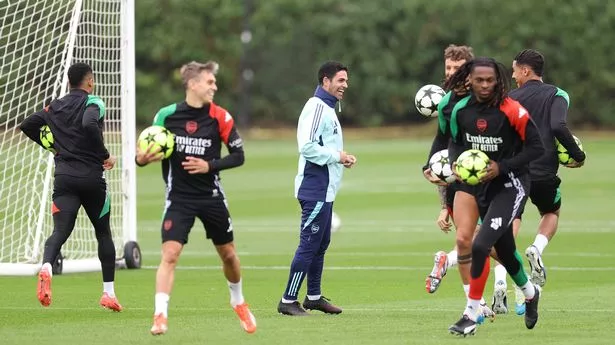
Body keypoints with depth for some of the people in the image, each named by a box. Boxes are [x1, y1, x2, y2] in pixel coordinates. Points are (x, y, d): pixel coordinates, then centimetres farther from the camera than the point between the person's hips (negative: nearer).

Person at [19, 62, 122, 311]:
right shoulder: (92, 103, -4)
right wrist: (105, 155, -14)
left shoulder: (55, 107, 13)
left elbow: (27, 125, 14)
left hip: (64, 176, 3)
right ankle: (108, 293, 16)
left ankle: (46, 267, -42)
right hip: (91, 176, -3)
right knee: (103, 232, 15)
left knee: (60, 231, -8)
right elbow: (89, 125, -24)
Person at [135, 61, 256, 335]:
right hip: (179, 197, -2)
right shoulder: (166, 115, -6)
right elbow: (151, 150, 5)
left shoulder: (220, 117, -6)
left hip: (211, 197, 2)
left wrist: (210, 165, -17)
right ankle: (160, 317, -17)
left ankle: (238, 303, 40)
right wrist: (141, 159, -18)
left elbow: (238, 155, -3)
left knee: (228, 253, 14)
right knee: (170, 253, -17)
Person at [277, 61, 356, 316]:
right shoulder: (317, 107, -15)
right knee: (309, 245, -9)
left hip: (324, 191, 11)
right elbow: (307, 147, -23)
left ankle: (314, 297, 24)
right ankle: (288, 301, -7)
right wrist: (337, 156, -16)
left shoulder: (327, 108, 18)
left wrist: (341, 158, 4)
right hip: (315, 191, -11)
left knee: (321, 244, 16)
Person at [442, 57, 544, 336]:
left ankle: (471, 315, -9)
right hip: (477, 184, 6)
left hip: (509, 185, -6)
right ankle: (530, 293, 46)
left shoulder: (512, 111, -18)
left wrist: (502, 167, -21)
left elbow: (536, 147, -14)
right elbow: (456, 142, 15)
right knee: (504, 250, 17)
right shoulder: (461, 110, -2)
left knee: (480, 245, -19)